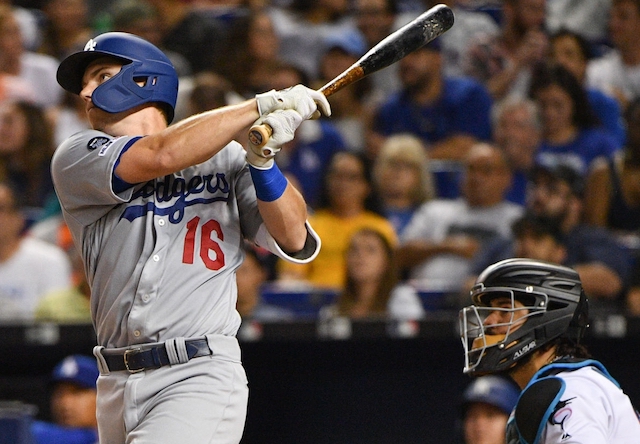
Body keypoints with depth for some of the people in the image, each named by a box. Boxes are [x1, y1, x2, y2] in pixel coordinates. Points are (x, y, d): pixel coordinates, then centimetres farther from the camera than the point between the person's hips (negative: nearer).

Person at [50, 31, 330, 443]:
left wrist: (262, 159, -13)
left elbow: (294, 240, 2)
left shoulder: (226, 158, 11)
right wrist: (262, 106, -5)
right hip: (118, 388, 3)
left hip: (203, 378, -3)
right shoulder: (76, 159, 7)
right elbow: (161, 156, -10)